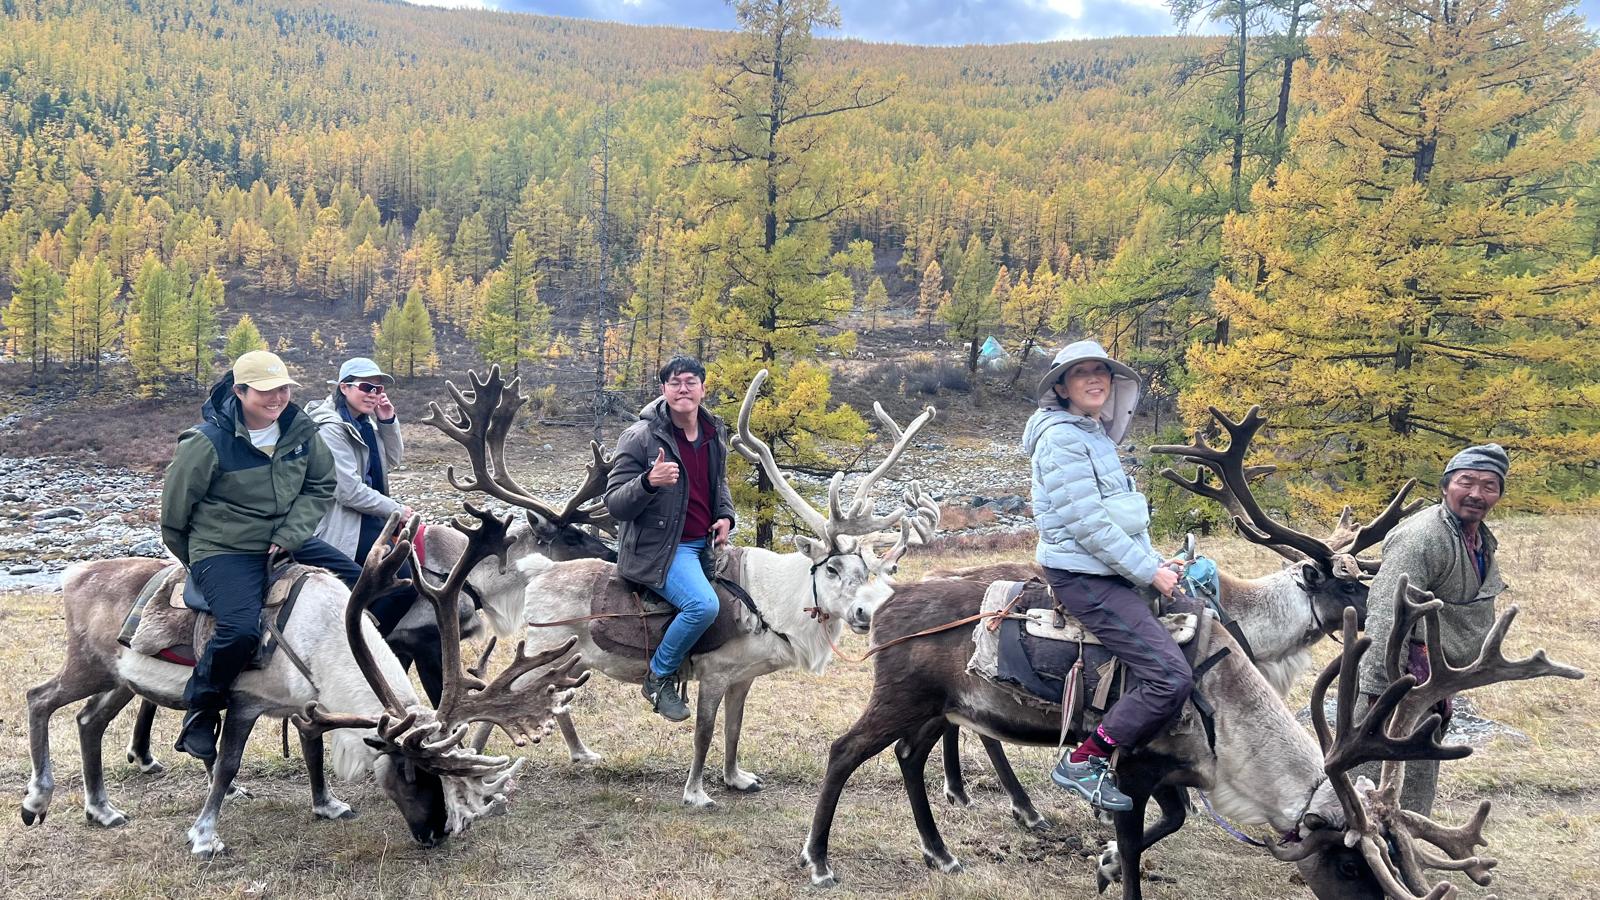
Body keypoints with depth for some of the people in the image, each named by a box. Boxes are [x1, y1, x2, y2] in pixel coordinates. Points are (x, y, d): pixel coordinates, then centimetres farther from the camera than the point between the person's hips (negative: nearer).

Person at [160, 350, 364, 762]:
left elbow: (321, 486, 7)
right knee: (241, 629, -30)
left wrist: (289, 536, -7)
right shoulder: (209, 442, -17)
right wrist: (193, 563, 8)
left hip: (286, 541, 6)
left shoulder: (300, 429, -2)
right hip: (223, 550, -6)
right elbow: (175, 507, -5)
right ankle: (200, 711, -3)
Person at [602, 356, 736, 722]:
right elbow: (615, 505, -13)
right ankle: (659, 678, -4)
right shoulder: (640, 437, -13)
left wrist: (725, 516, 6)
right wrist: (649, 482, -32)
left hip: (705, 543, 8)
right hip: (658, 548, -8)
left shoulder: (715, 433, 6)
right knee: (703, 605, -28)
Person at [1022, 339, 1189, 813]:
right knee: (1171, 676, -16)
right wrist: (1149, 571, -14)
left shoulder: (1096, 435, 16)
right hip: (1084, 577, -10)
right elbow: (1086, 525, -19)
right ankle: (1082, 762, -3)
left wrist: (1157, 562, 10)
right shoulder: (1061, 437, -14)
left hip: (1108, 574, 10)